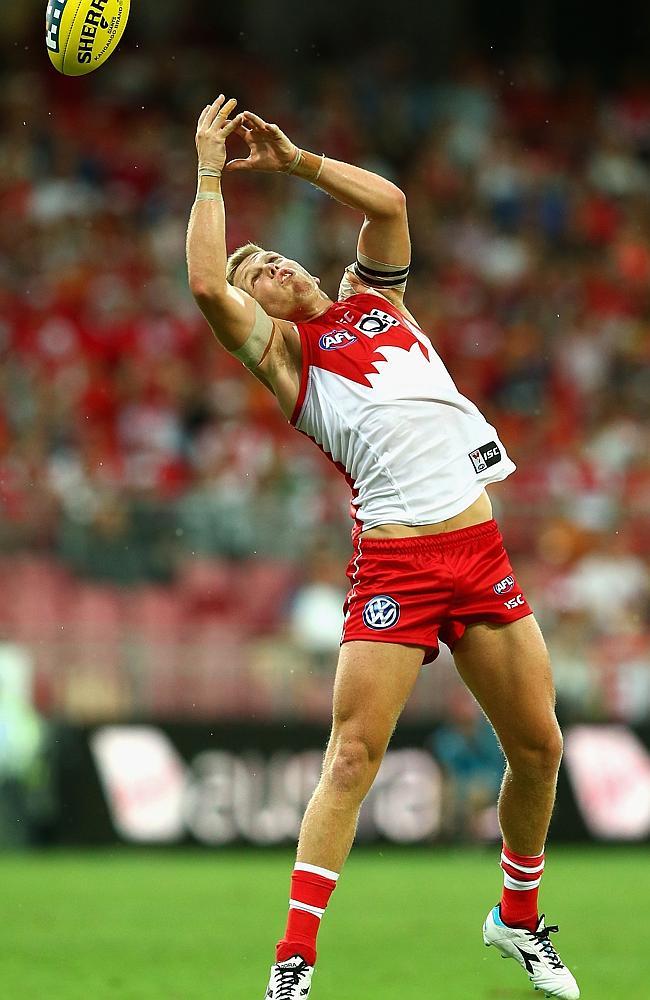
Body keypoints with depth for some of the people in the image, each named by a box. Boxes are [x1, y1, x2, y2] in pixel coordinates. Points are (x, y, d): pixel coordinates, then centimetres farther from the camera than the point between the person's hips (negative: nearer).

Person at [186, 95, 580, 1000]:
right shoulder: (281, 350, 5)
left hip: (480, 548, 5)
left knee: (537, 746, 6)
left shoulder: (376, 301, 19)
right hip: (394, 562, -5)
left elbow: (389, 202, 9)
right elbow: (207, 284, -12)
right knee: (352, 755, -12)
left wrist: (294, 158, 8)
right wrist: (210, 172, -6)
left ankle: (518, 918, 27)